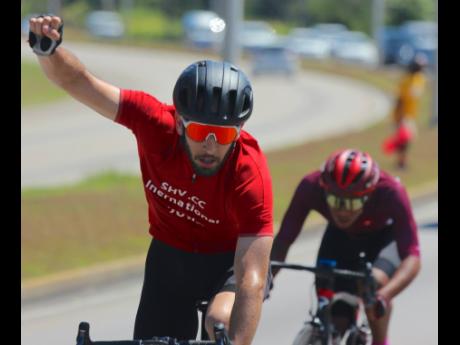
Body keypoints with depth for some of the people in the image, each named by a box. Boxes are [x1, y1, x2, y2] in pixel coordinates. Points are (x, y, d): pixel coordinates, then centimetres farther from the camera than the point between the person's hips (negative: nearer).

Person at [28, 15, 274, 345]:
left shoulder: (250, 175, -34)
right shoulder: (156, 123, -26)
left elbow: (251, 281, -39)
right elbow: (78, 81, -24)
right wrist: (47, 49, -46)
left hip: (230, 260, -3)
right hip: (170, 254, 3)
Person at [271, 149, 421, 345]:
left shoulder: (390, 192, -39)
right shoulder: (311, 187, -34)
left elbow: (411, 258, -43)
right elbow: (283, 240, -29)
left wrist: (385, 294, -60)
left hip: (384, 237, -3)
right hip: (340, 237, 3)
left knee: (374, 283, -31)